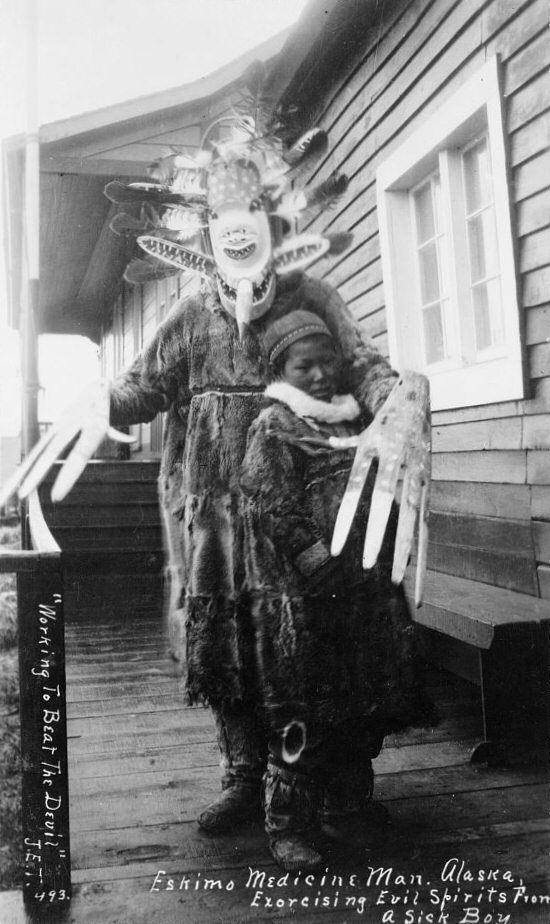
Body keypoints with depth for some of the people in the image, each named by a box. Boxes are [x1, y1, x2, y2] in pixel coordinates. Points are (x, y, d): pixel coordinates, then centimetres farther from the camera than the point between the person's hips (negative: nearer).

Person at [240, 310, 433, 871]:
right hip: (302, 597, -7)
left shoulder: (361, 419, 15)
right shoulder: (273, 427, -5)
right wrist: (314, 556, -21)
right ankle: (288, 826, 14)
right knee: (302, 716, 0)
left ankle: (350, 799, 38)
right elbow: (268, 503, -16)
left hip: (369, 592, 7)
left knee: (365, 706, 17)